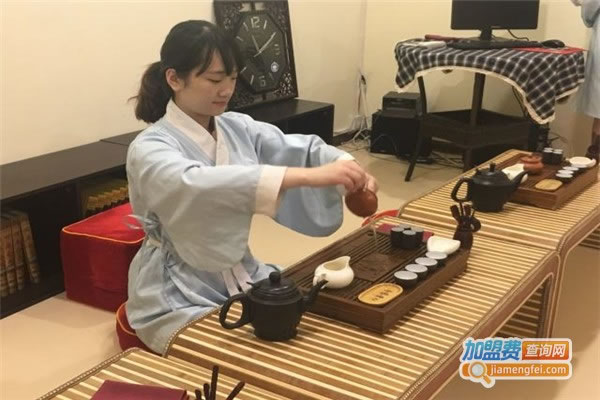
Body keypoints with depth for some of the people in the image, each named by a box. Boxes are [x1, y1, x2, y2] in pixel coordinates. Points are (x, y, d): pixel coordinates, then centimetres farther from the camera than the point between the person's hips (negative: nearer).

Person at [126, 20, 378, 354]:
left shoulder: (238, 128, 2)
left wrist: (349, 168, -28)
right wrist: (310, 176, -47)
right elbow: (197, 186, -38)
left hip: (242, 277, 6)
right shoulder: (149, 149, -19)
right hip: (180, 298, -6)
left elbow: (300, 149, -4)